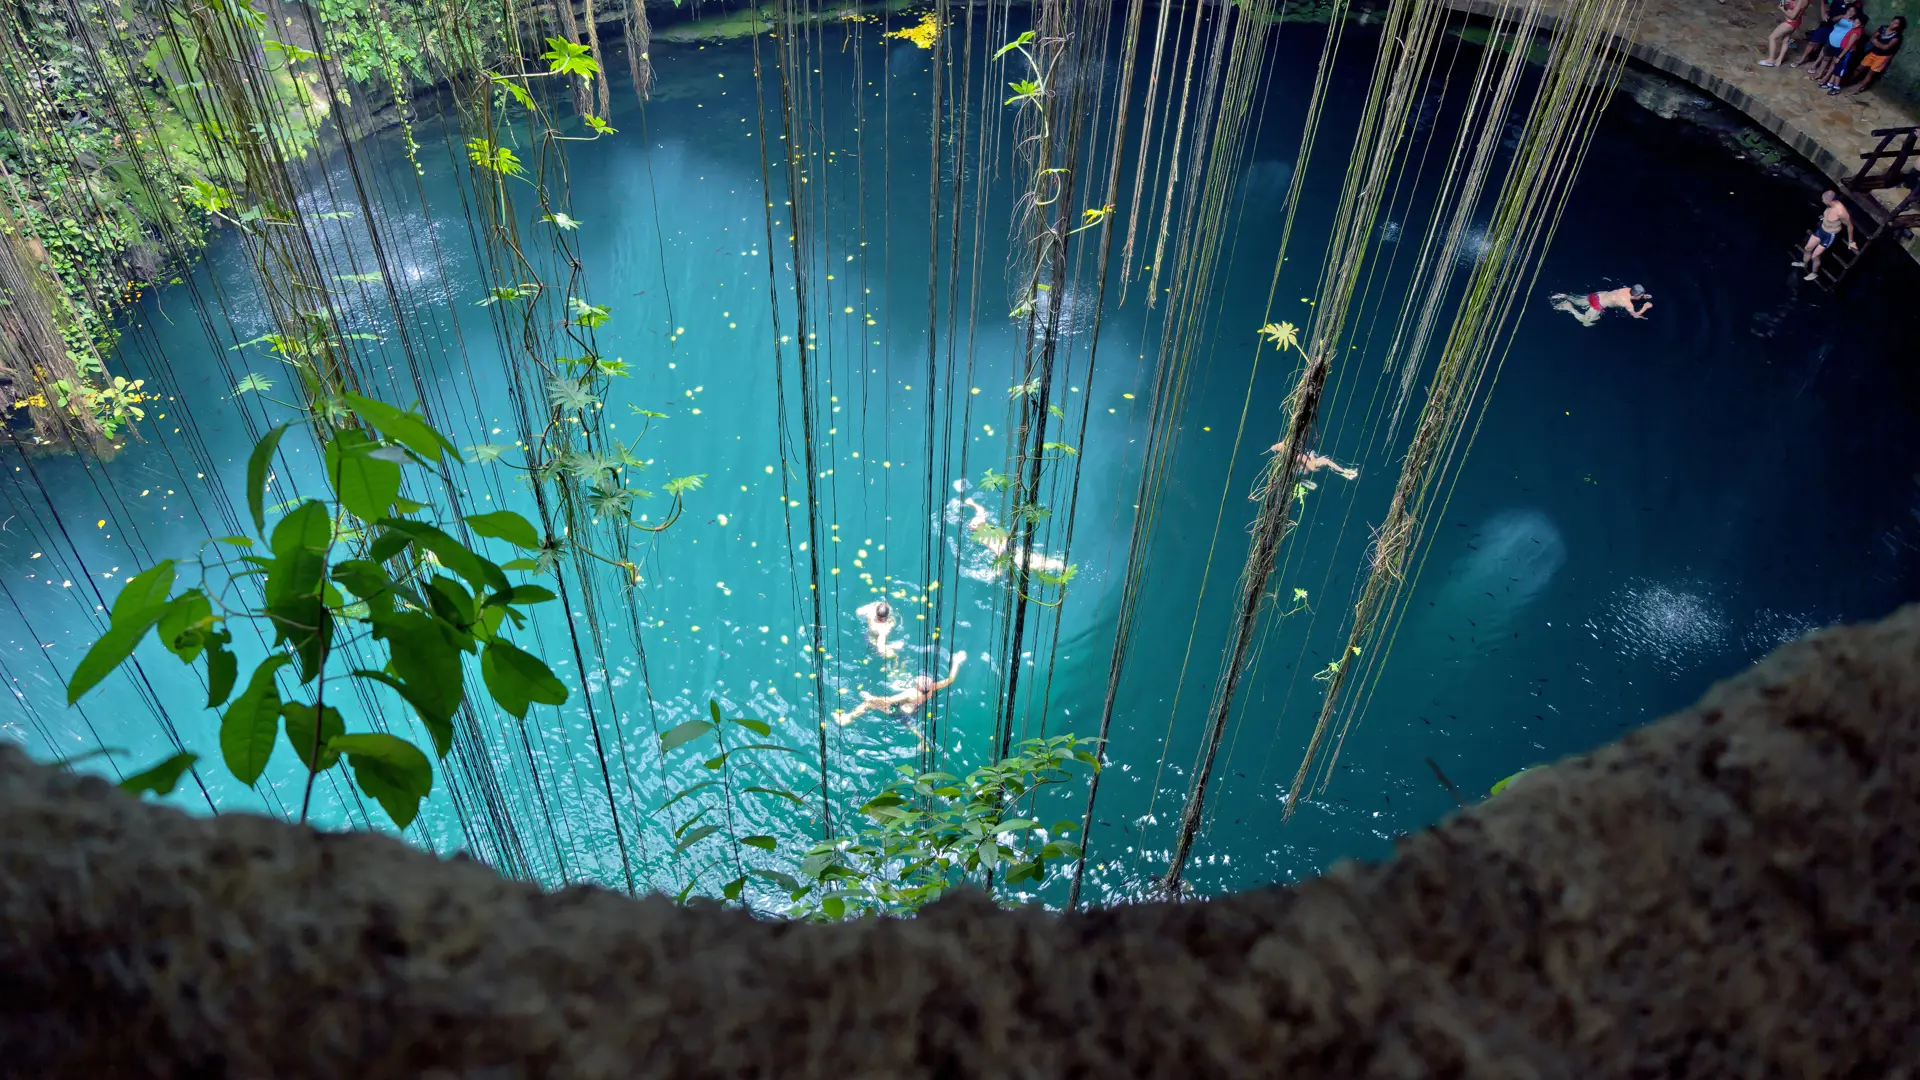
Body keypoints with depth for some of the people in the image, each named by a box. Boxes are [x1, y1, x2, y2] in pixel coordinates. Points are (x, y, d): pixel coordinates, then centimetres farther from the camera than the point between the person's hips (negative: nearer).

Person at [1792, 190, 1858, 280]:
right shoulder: (1832, 203, -16)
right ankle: (1804, 263, 50)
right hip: (1821, 229, 7)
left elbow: (1849, 225, -22)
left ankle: (1814, 273, 31)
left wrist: (1850, 241, -10)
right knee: (1807, 248, 21)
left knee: (1814, 256, 3)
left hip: (1830, 236, -7)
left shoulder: (1840, 212, -38)